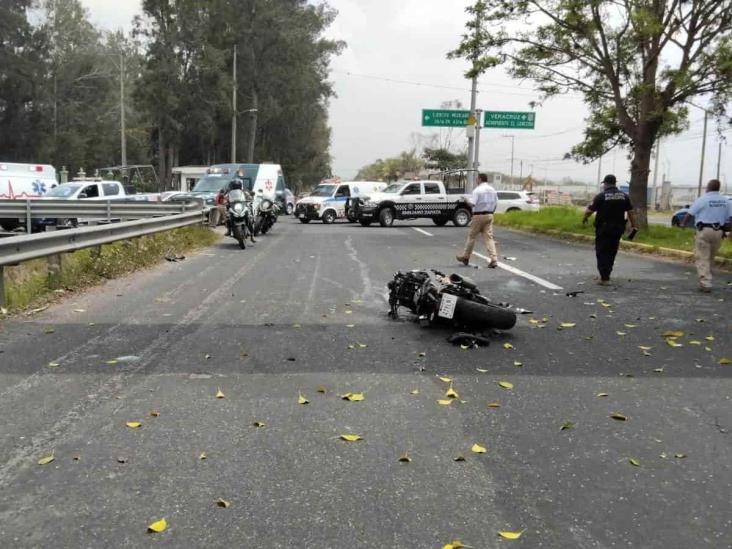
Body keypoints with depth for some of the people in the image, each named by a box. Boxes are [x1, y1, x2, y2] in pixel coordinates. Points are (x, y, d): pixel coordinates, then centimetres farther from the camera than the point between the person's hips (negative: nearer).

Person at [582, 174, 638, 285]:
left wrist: (584, 219, 11)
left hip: (603, 229, -5)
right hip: (618, 229, 5)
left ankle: (605, 278, -5)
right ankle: (605, 275, 26)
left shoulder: (601, 196, -10)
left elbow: (589, 210, -8)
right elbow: (630, 212, 6)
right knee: (612, 252, 16)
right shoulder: (624, 196, 4)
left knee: (602, 253, 1)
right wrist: (633, 225, 14)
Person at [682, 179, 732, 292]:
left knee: (702, 259, -3)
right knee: (710, 258, 17)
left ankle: (706, 284, -10)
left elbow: (689, 214, -3)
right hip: (719, 232, 5)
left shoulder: (702, 199, -6)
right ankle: (705, 280, 25)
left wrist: (683, 223, 13)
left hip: (704, 231, -5)